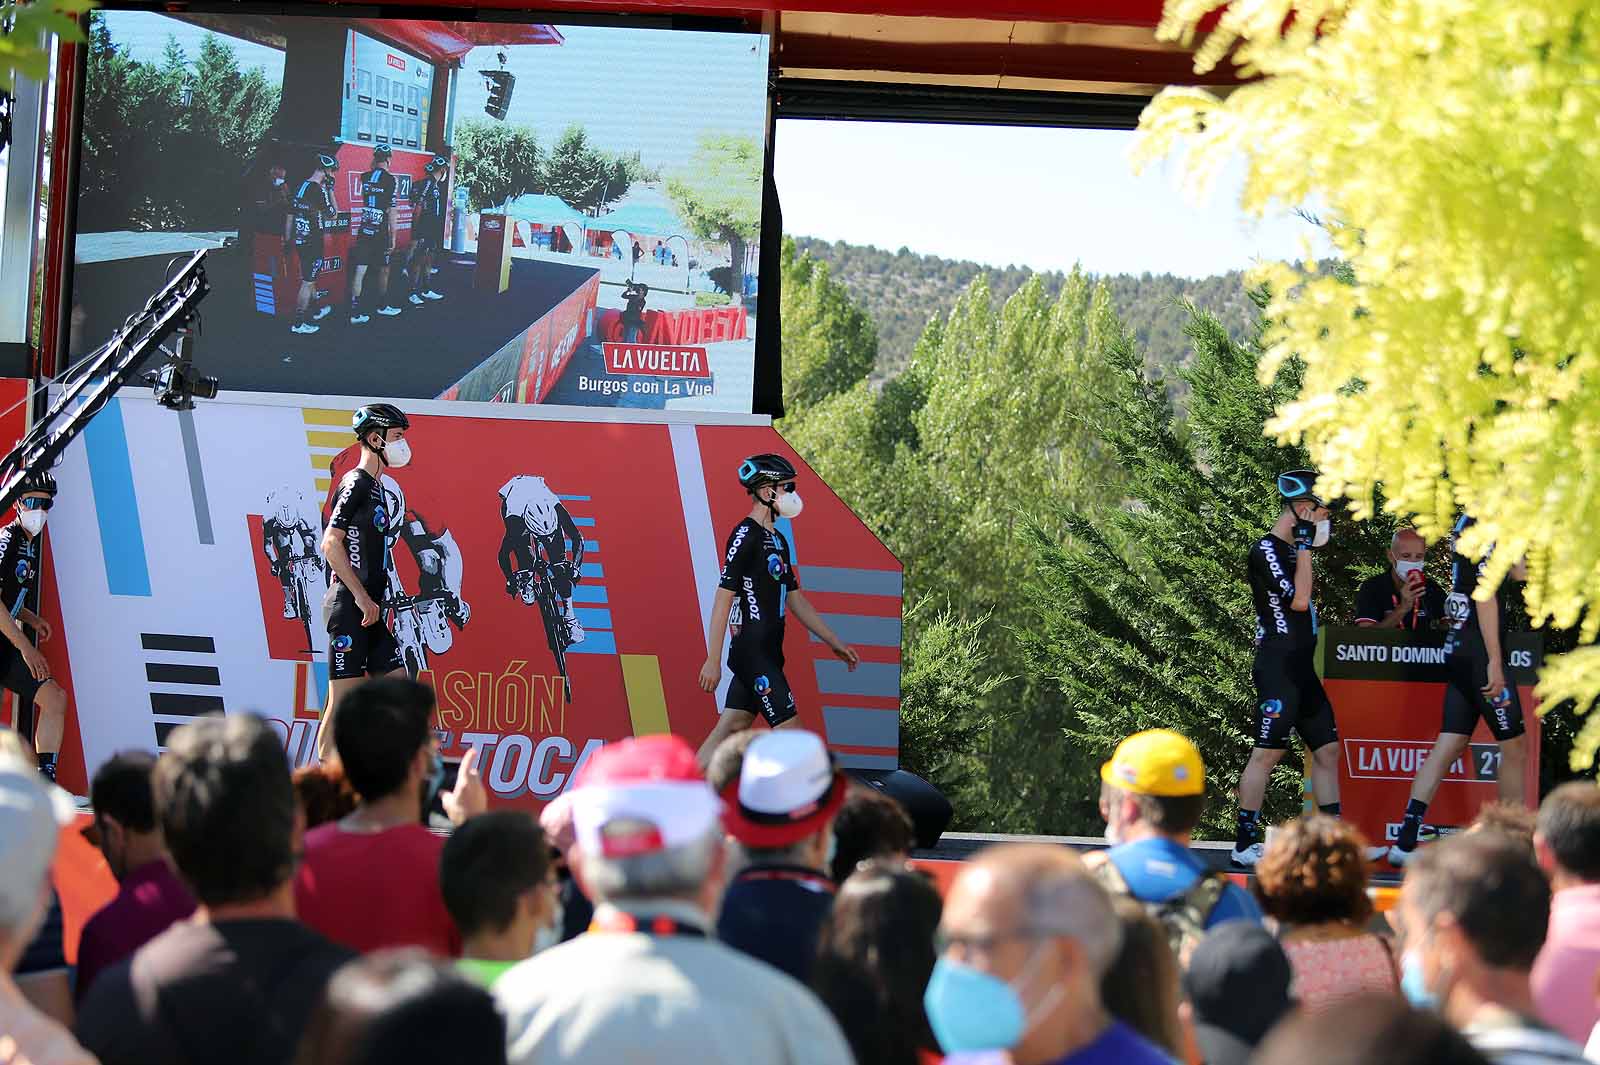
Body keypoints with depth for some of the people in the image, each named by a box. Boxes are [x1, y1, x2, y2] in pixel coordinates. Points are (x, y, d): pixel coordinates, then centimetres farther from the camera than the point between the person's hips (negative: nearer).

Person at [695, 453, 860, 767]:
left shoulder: (778, 541, 17)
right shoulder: (745, 536, -12)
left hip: (767, 655, 9)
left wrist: (834, 642, 22)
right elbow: (723, 600, -16)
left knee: (730, 729, 6)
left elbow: (796, 600, 23)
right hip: (753, 654, -9)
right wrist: (713, 660, -18)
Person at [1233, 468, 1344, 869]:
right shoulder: (1267, 550, -11)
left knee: (1327, 749, 9)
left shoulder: (1293, 550, 19)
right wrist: (1304, 545, -14)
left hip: (1302, 668, 10)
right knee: (1267, 751, -11)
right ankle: (1245, 844, -9)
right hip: (1277, 667, -10)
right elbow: (1298, 600, -20)